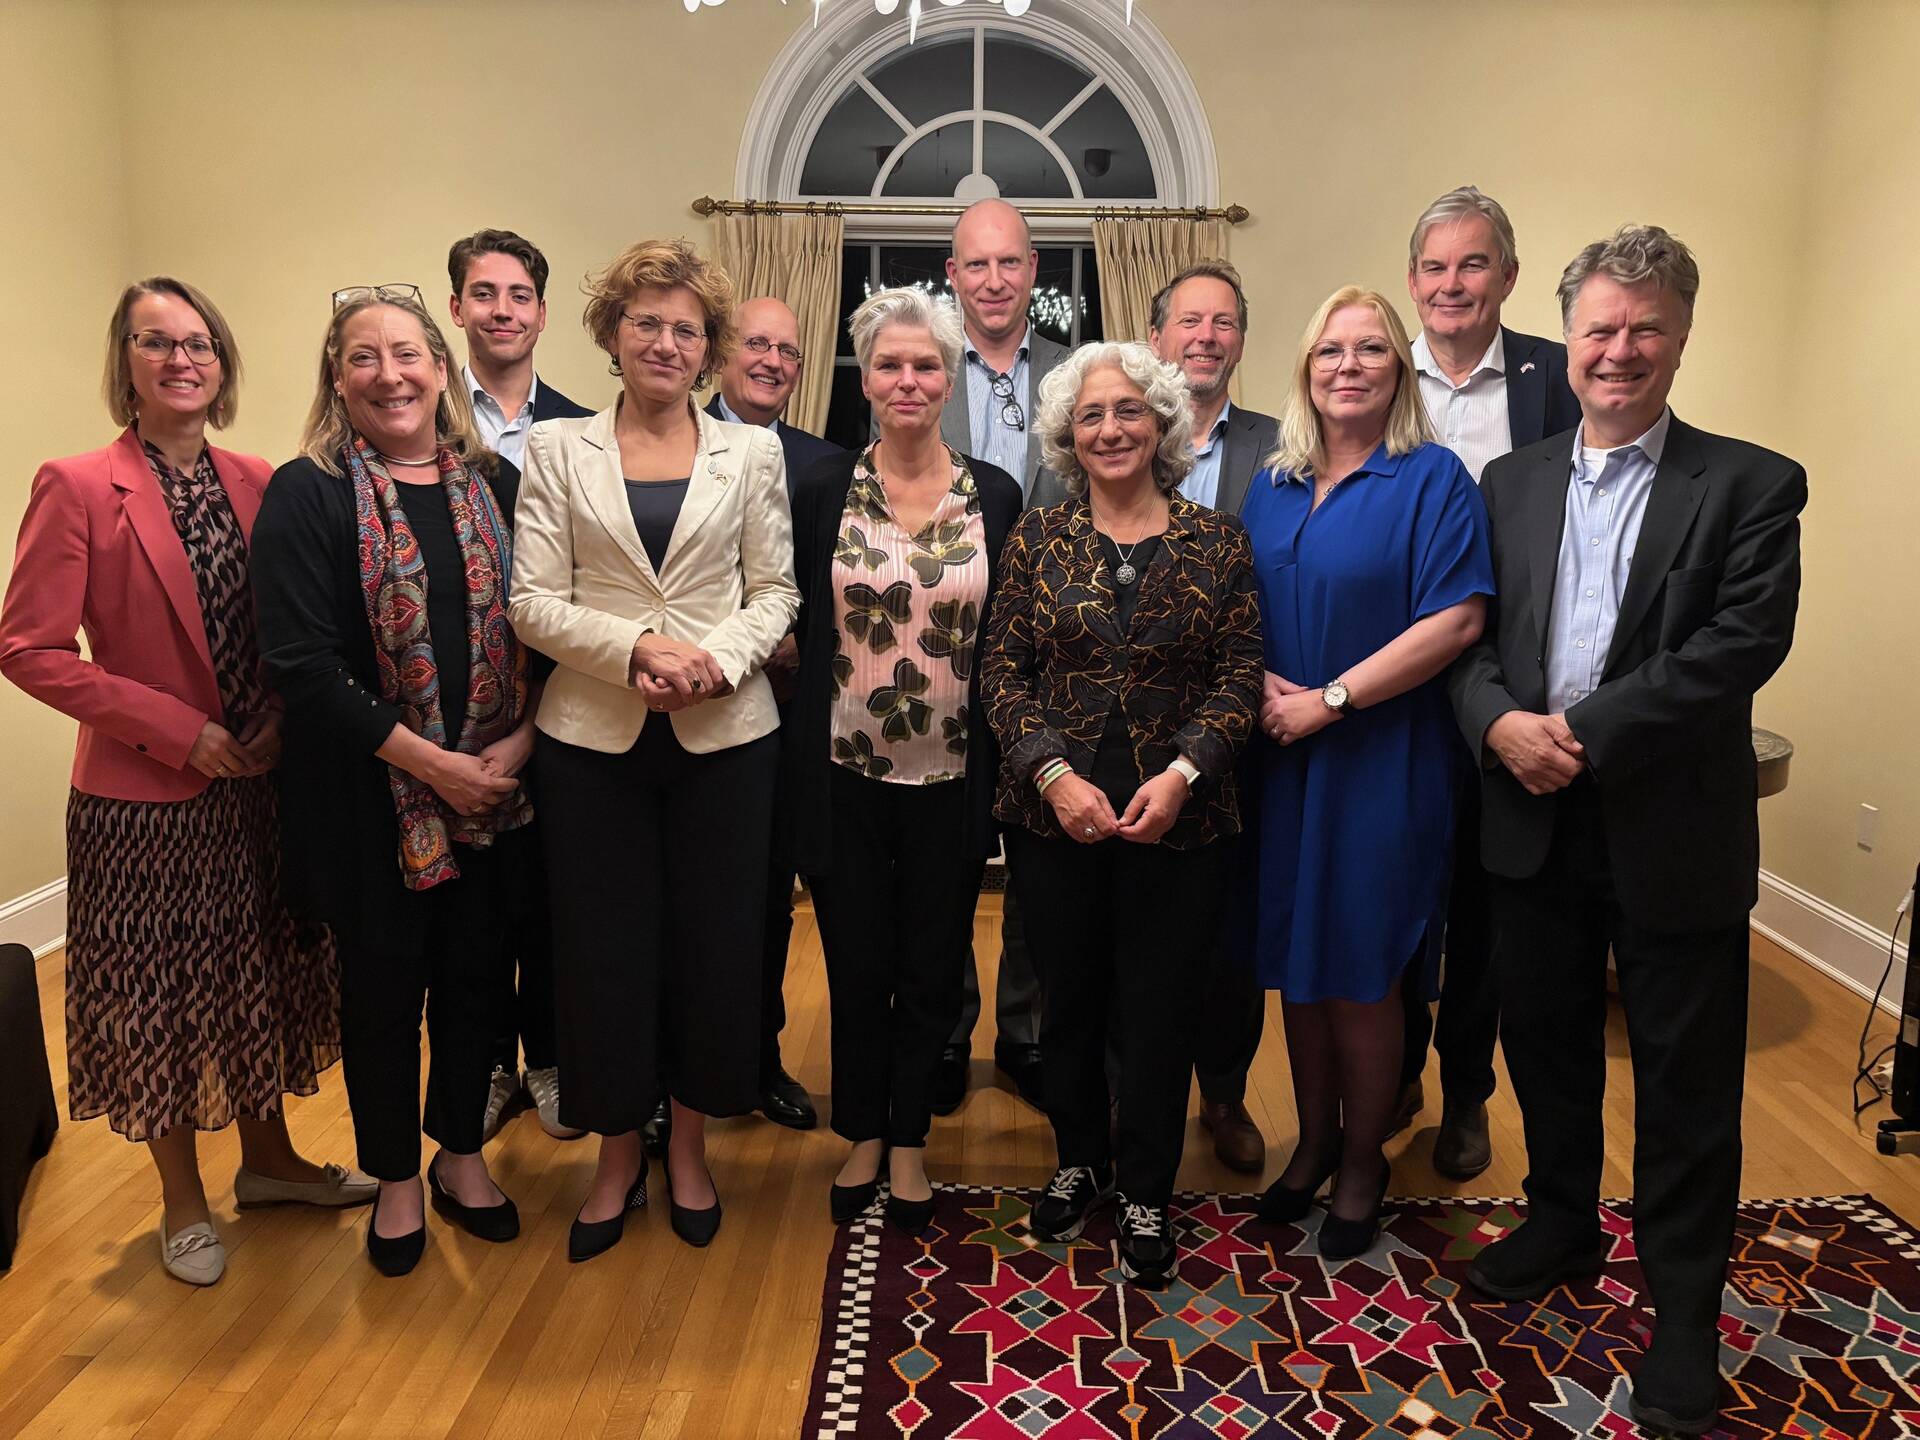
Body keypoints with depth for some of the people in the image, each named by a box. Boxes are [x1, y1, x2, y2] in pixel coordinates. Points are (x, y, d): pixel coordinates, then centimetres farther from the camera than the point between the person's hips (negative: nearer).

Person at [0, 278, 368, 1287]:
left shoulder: (255, 483, 3)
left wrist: (277, 724, -4)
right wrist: (173, 725, -17)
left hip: (258, 784, 5)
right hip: (144, 797, -5)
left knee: (263, 976, 17)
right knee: (160, 997, 10)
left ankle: (267, 1158, 38)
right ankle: (183, 1202, 30)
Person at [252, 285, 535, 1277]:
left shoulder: (493, 484, 5)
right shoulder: (306, 495, -8)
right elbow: (302, 663, -15)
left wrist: (517, 743, -9)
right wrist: (431, 763, -16)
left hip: (493, 785, 3)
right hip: (369, 794, -3)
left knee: (473, 970, 13)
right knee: (383, 983, 11)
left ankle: (460, 1155, 35)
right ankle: (394, 1178, 32)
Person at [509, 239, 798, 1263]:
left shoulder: (751, 453, 7)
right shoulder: (558, 449, 5)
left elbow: (776, 591, 4)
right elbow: (534, 601, -2)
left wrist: (718, 658, -15)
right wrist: (638, 648, -16)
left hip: (725, 734, 1)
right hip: (594, 736, 0)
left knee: (715, 942, 7)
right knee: (603, 947, 6)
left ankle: (689, 1146, 29)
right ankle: (617, 1154, 27)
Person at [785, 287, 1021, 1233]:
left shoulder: (996, 496, 0)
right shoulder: (823, 490, -1)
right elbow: (798, 626, 4)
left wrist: (1008, 761, 0)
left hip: (951, 775, 1)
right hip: (845, 773, 0)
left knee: (932, 968, 12)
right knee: (856, 964, 12)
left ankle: (908, 1141, 32)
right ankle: (862, 1134, 34)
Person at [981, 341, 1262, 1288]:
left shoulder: (1217, 540, 2)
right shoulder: (1037, 538, 3)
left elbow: (1241, 672, -1)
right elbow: (1002, 669, -1)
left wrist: (1182, 771, -15)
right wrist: (1054, 772, -14)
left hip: (1178, 817, -1)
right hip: (1055, 813, 1)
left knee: (1158, 1010, 7)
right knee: (1070, 999, 14)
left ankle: (1145, 1196, 27)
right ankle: (1079, 1161, 37)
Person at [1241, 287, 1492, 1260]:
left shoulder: (1433, 479, -6)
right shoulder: (1273, 486, 10)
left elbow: (1455, 621, -15)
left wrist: (1329, 700, -18)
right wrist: (1259, 684, -8)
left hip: (1380, 762, -5)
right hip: (1281, 760, 5)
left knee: (1359, 973, 5)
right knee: (1295, 960, 13)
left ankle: (1363, 1163, 27)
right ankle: (1314, 1141, 33)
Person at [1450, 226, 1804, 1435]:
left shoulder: (1749, 485, -3)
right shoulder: (1511, 482, 9)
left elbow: (1745, 642, -15)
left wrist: (1586, 731, -20)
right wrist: (1500, 723, -15)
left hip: (1674, 829, -3)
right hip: (1534, 819, 4)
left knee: (1687, 1085, 8)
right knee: (1546, 1048, 18)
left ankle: (1684, 1316, 25)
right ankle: (1563, 1227, 41)